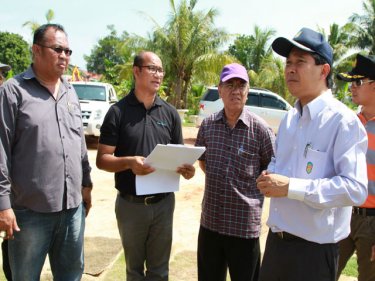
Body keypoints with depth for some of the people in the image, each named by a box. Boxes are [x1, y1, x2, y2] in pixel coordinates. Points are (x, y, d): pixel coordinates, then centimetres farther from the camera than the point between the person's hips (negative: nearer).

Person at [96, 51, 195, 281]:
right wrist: (129, 162, -27)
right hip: (130, 204, -2)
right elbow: (102, 159, -8)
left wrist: (186, 168, -14)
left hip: (163, 202, 2)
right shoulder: (118, 111, -7)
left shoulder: (170, 113, 3)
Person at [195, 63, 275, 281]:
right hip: (210, 220, 4)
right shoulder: (208, 125, 1)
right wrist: (217, 181, 8)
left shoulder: (260, 129, -11)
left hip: (245, 225, -4)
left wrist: (254, 186, -4)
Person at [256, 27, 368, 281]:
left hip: (314, 249, -7)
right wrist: (269, 178, 0)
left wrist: (291, 187, -25)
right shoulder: (289, 119, 8)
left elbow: (355, 189, -23)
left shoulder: (343, 120, -16)